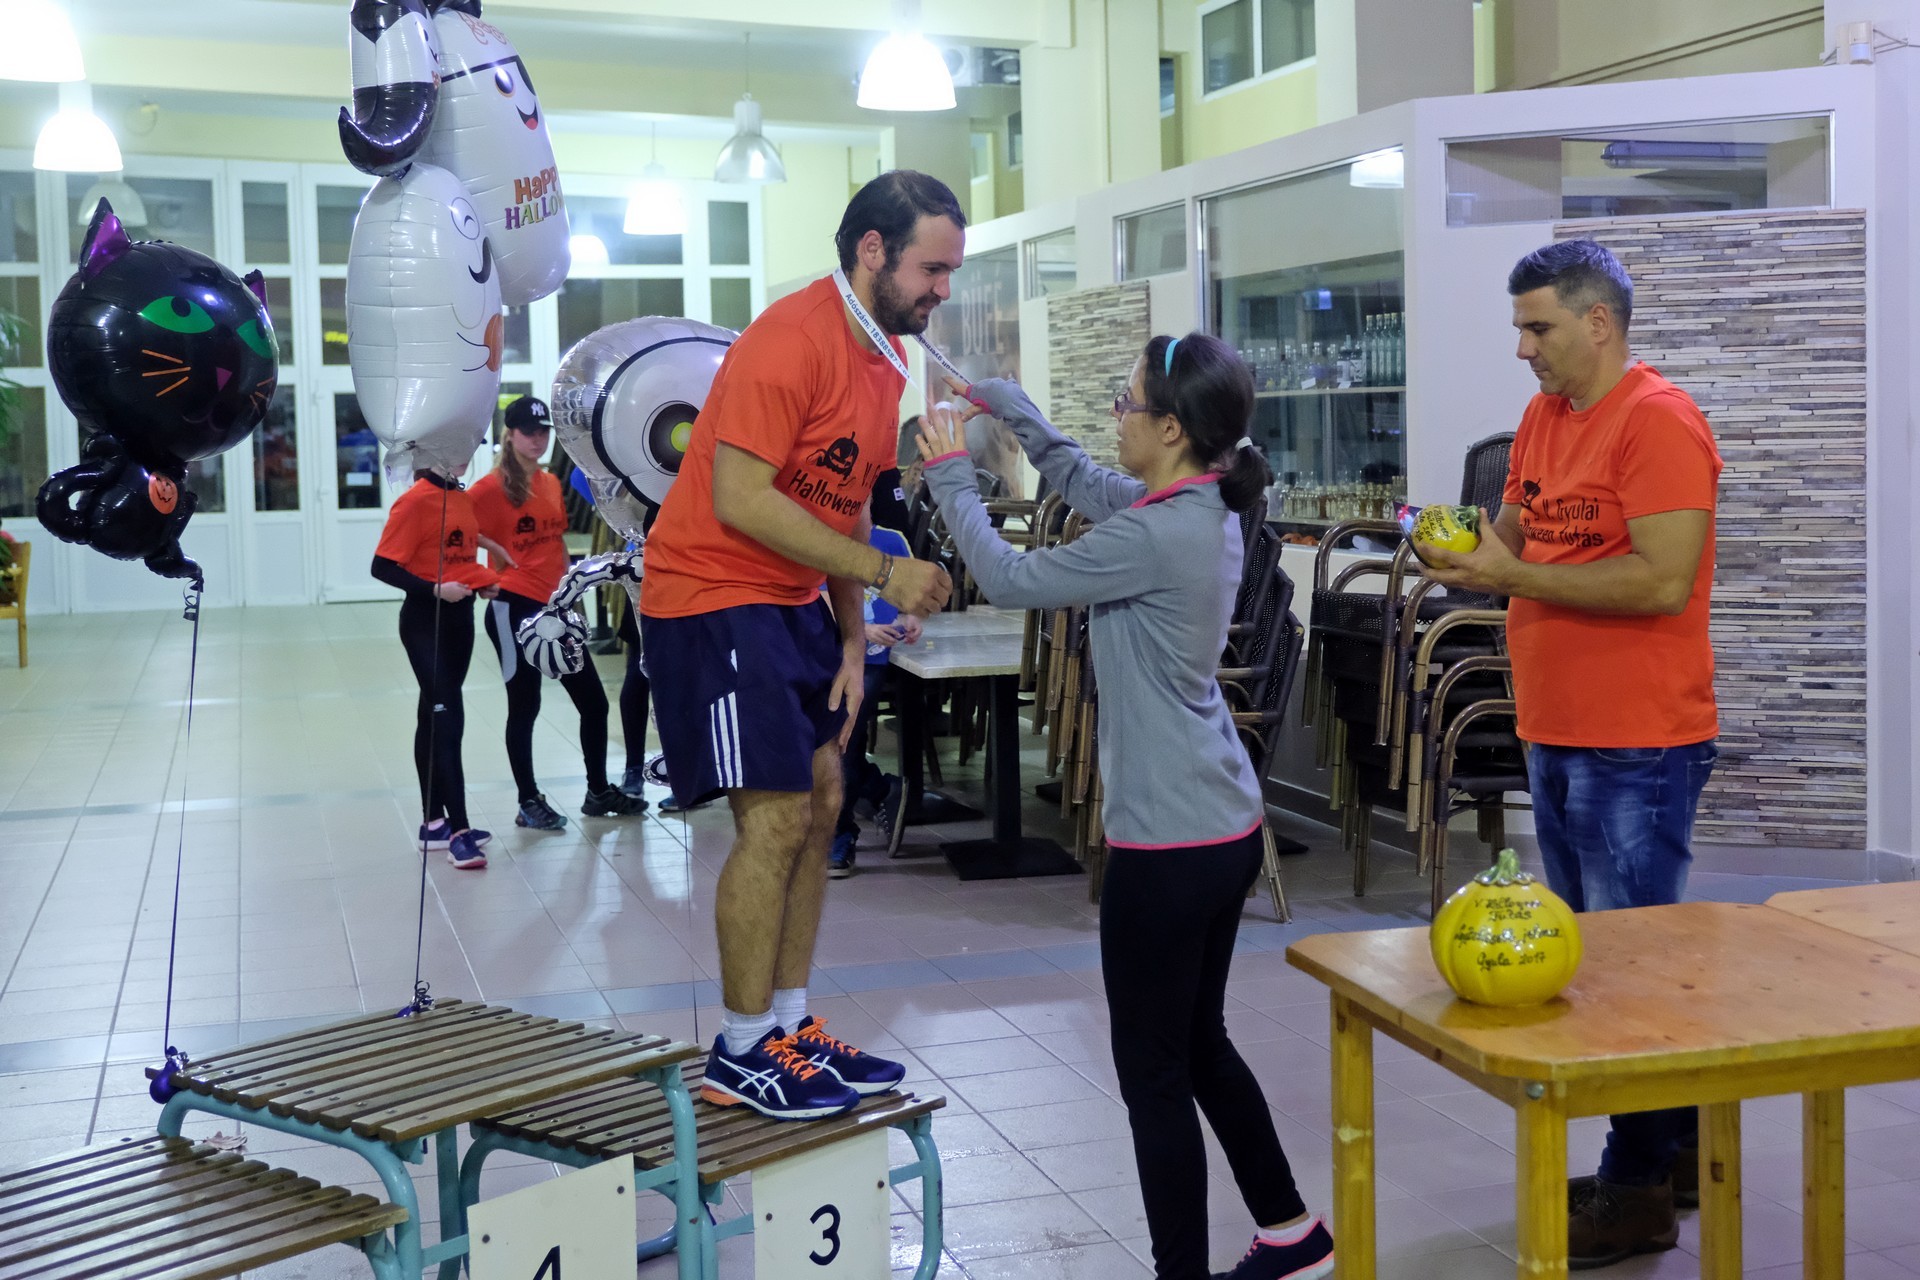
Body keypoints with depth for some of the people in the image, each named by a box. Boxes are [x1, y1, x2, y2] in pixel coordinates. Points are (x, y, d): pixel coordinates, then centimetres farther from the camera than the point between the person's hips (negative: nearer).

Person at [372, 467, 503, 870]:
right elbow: (383, 567, -15)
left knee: (435, 717, 14)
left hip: (460, 617, 8)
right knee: (446, 719, -10)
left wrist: (484, 583, 3)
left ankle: (434, 822, 20)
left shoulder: (462, 498, 11)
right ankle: (459, 831, -10)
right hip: (425, 620, -8)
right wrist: (435, 590, -23)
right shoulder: (416, 500, -12)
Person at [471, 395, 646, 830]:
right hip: (515, 609, -7)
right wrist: (498, 561, -14)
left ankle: (598, 792, 24)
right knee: (524, 707, 2)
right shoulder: (492, 487, -9)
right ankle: (529, 803, 13)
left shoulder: (552, 483, 12)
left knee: (594, 702, 10)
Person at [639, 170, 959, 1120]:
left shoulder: (884, 352, 9)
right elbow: (742, 500, -26)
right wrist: (884, 573, -25)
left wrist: (851, 641, 6)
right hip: (713, 597, -10)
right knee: (777, 818, -9)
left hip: (791, 602, 10)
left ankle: (789, 1025, 22)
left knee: (819, 804, 11)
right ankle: (741, 1056, 3)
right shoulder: (794, 339, -21)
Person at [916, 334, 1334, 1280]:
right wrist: (1011, 409, 19)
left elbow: (1011, 581, -12)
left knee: (1153, 1069, 3)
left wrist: (951, 477, 1)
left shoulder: (1156, 537, -22)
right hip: (1227, 826, 10)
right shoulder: (1206, 511, 6)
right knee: (1200, 1043, 22)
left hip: (1169, 843, -10)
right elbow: (1086, 486, 23)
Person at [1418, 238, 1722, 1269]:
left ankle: (1637, 1191, 8)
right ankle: (1678, 1150, 30)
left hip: (1637, 749, -9)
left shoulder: (1658, 421, -15)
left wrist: (1514, 577, -20)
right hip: (1556, 739, 9)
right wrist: (1467, 557, -4)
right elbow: (1517, 536, 18)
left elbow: (1663, 581, -23)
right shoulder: (1543, 417, 12)